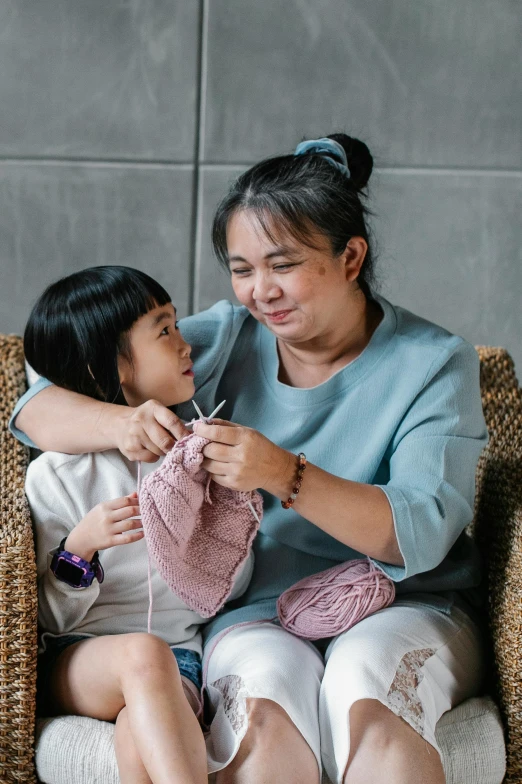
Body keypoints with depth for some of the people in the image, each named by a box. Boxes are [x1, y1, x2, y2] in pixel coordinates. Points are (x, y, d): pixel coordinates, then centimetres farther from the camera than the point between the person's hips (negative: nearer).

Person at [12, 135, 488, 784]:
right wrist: (122, 423, -24)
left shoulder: (435, 363, -4)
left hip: (408, 608, -1)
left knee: (367, 689, -35)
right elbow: (37, 407, 0)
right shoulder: (225, 340, 2)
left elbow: (421, 537, -17)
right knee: (265, 706, -31)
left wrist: (286, 475, -32)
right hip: (257, 613, 2)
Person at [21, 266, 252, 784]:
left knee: (139, 739, -34)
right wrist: (80, 547, -20)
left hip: (178, 654, 2)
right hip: (79, 660, -1)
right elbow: (50, 618, -2)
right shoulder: (56, 475, -4)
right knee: (143, 652, -37)